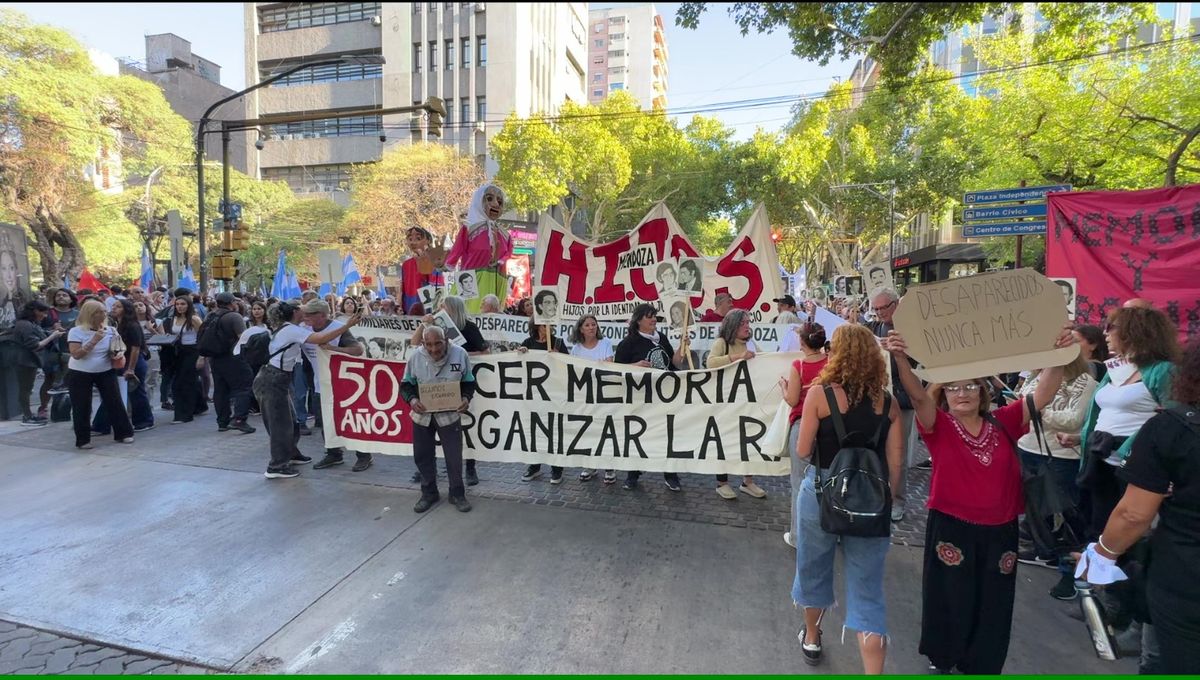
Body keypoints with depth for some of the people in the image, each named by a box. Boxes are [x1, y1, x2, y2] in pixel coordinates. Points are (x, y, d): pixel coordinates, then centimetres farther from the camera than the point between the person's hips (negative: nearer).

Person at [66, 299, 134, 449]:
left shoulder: (109, 330, 0)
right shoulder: (76, 331, -12)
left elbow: (116, 350, 13)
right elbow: (76, 354, -20)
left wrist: (117, 354, -9)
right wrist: (94, 340, -27)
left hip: (105, 372, 3)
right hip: (80, 375, -3)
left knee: (115, 402, 3)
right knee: (82, 407, 3)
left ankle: (123, 433, 14)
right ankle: (83, 440, 15)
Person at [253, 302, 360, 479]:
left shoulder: (286, 329, 15)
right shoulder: (291, 329, -15)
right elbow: (321, 339, -27)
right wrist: (347, 325, -27)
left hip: (275, 380, 10)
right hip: (272, 381, -10)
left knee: (288, 421, 18)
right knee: (280, 423, -3)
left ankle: (290, 454, 33)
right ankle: (276, 467, 5)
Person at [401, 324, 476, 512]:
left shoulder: (460, 354, -15)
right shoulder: (416, 357, -13)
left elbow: (468, 382, -2)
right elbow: (406, 384, -2)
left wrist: (466, 398, -22)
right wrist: (412, 399, -23)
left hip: (450, 414, -1)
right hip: (422, 415, 2)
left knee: (454, 456, 4)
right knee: (423, 455, 13)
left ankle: (457, 494, 24)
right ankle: (429, 493, 33)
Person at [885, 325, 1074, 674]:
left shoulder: (1003, 423, 1)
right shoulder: (939, 425, -10)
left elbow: (1043, 395, -7)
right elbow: (918, 395, -28)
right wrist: (901, 358, -46)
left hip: (1000, 531, 3)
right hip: (952, 528, -3)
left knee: (992, 609, 17)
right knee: (950, 603, 13)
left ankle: (982, 666, 39)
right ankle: (942, 661, 37)